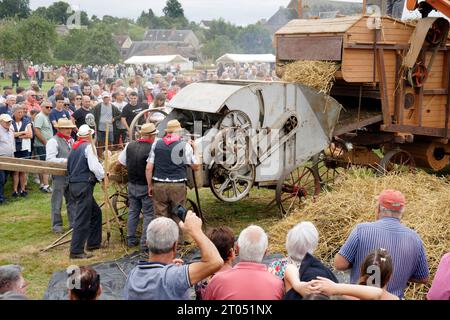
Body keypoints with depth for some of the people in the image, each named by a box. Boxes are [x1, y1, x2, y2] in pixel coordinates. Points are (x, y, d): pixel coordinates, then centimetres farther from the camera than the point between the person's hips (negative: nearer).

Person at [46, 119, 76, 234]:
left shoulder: (71, 140, 14)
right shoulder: (53, 141, -10)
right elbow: (50, 159, -18)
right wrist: (66, 161, -23)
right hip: (59, 176, -7)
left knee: (72, 200, 12)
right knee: (57, 202, 3)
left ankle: (73, 222, 21)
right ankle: (56, 225, 12)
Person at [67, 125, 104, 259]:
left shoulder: (74, 148, 18)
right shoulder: (88, 147, -7)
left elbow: (69, 168, 19)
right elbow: (94, 166, -16)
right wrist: (102, 176, 1)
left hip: (73, 185, 9)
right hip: (84, 185, -9)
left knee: (95, 212, 21)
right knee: (82, 219, -7)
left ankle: (93, 242, 26)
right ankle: (76, 251, -7)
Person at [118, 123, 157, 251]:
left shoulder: (130, 146, -2)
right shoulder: (152, 149, -19)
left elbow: (121, 161, 9)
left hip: (132, 184, 6)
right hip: (146, 187, -6)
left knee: (133, 211, 18)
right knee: (148, 214, 3)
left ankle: (131, 239, 26)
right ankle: (145, 243, 2)